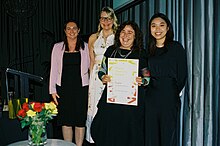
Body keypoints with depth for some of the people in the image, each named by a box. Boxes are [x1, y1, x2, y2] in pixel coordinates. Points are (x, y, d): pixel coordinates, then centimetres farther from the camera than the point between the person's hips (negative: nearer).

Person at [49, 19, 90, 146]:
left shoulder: (85, 47, 5)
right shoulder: (58, 47, 7)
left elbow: (91, 67, 5)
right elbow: (54, 70, 7)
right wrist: (53, 90, 2)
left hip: (81, 88, -1)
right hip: (63, 88, 1)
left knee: (80, 121, 3)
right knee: (66, 121, 6)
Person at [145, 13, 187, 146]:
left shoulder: (176, 47, -1)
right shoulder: (149, 50, 12)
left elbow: (182, 75, -3)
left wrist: (173, 94, -2)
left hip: (169, 99, -4)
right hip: (151, 98, 4)